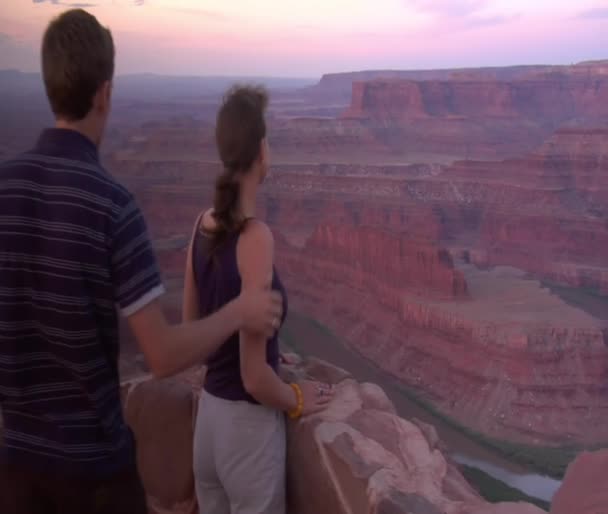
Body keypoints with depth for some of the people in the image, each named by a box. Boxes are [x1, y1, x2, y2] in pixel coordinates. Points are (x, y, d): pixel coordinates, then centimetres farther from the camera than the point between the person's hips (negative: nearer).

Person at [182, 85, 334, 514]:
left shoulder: (203, 226, -2)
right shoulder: (256, 238, -23)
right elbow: (254, 377, -22)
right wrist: (298, 400, -4)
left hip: (208, 417, 7)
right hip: (248, 426, -7)